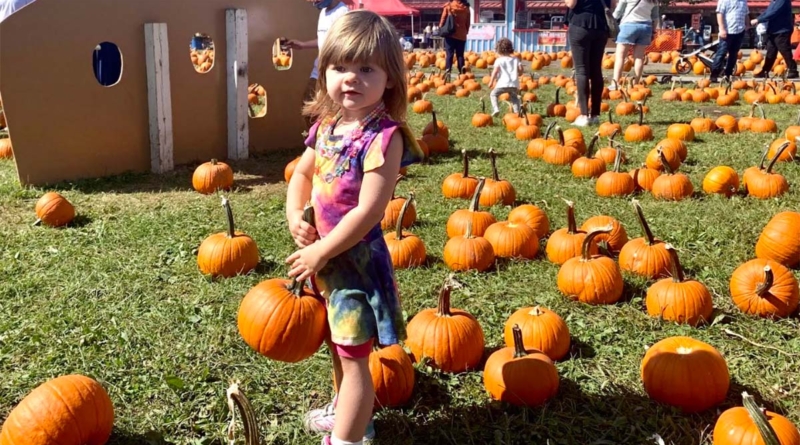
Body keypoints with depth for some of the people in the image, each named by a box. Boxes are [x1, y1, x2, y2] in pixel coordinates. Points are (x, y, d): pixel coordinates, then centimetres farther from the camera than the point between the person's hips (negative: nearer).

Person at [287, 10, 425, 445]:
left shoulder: (384, 136, -23)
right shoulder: (327, 123, 1)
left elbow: (368, 211, -26)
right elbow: (302, 173, 15)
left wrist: (319, 253, -20)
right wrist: (295, 217, -2)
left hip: (355, 257, -9)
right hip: (323, 253, 9)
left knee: (353, 354, 1)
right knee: (337, 345, 26)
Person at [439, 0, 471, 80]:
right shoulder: (466, 7, 2)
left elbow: (443, 19, -3)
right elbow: (468, 23, 8)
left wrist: (440, 29, 7)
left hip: (450, 34, -2)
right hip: (462, 35, 2)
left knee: (449, 54, -1)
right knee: (460, 55, 6)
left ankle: (448, 72, -13)